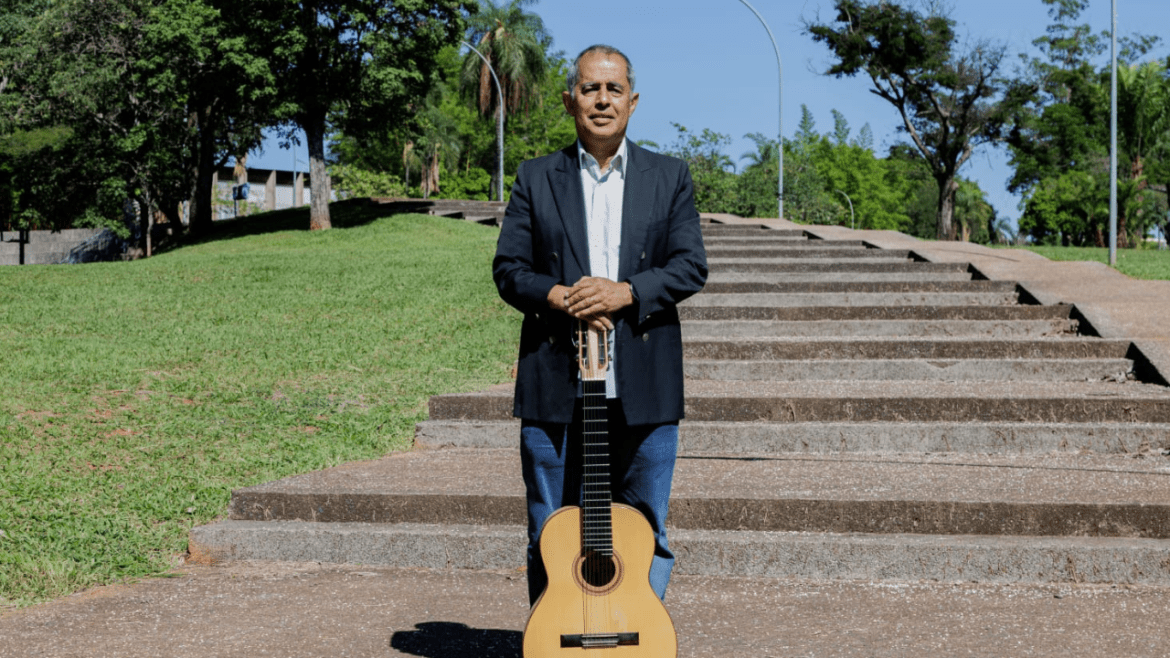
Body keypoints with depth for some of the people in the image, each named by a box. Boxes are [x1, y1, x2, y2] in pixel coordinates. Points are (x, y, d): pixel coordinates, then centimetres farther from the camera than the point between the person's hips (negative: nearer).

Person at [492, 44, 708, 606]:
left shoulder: (670, 178, 10)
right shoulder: (535, 179, 9)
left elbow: (691, 266, 1)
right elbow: (508, 268, 4)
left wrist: (626, 291, -15)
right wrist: (557, 297, -15)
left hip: (643, 390, 0)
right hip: (556, 387, 0)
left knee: (646, 533, 7)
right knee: (550, 536, 5)